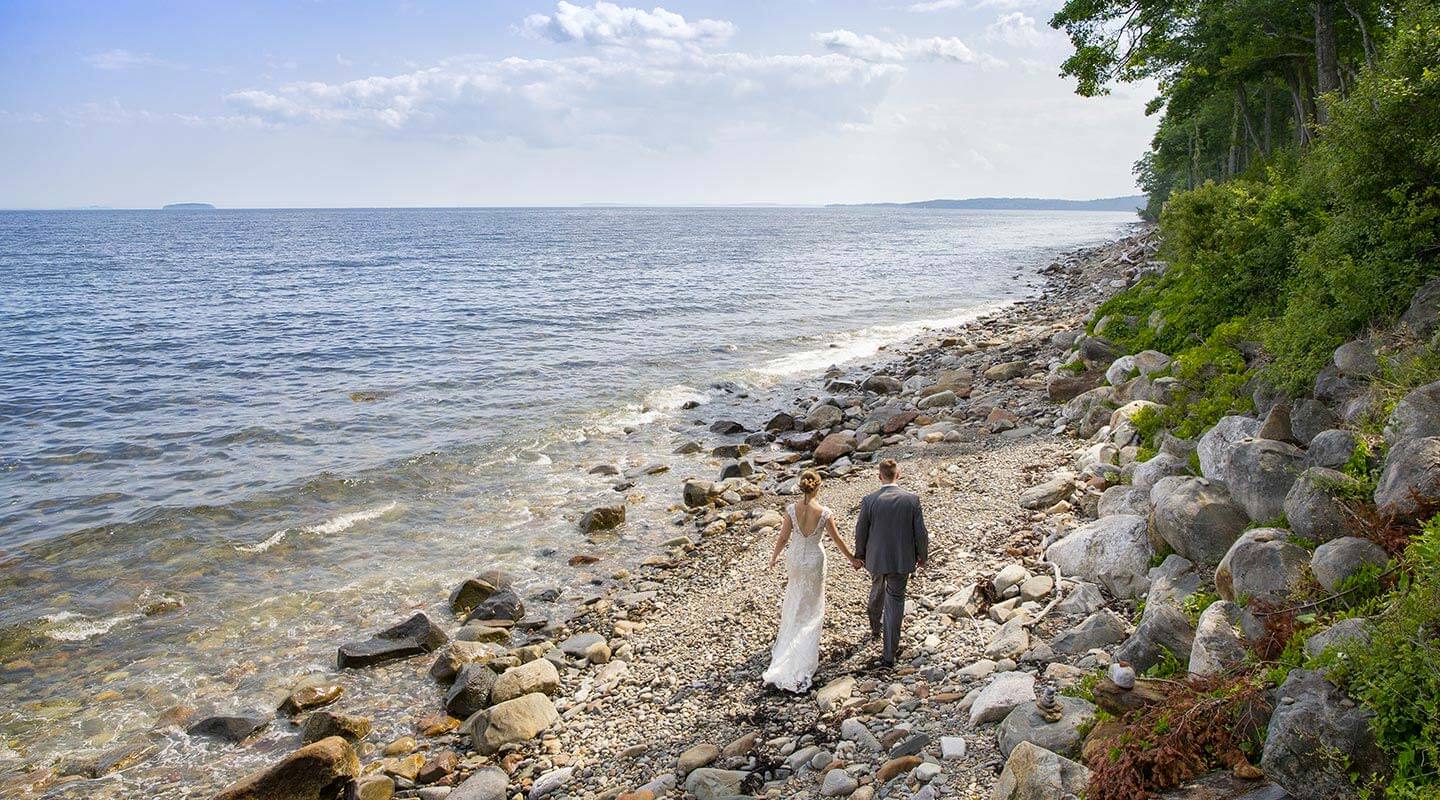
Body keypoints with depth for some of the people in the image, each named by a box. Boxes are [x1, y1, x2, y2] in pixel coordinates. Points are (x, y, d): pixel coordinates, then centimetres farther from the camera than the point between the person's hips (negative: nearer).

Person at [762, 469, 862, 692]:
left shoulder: (791, 509, -16)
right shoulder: (824, 513, -20)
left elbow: (783, 537, -7)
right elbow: (837, 540, -8)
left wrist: (775, 556, 12)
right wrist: (851, 559, 9)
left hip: (794, 558, 2)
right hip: (814, 561, -2)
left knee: (795, 599, 28)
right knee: (812, 608, 13)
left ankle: (789, 640, 47)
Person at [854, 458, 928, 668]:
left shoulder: (869, 500, -11)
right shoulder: (911, 500, -11)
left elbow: (861, 532, -3)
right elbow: (920, 533, -6)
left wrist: (860, 555, 13)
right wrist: (922, 556, 10)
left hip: (876, 558, 1)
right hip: (902, 560, -1)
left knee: (877, 590, 29)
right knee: (894, 603, 5)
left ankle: (875, 628, 52)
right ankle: (888, 654, 3)